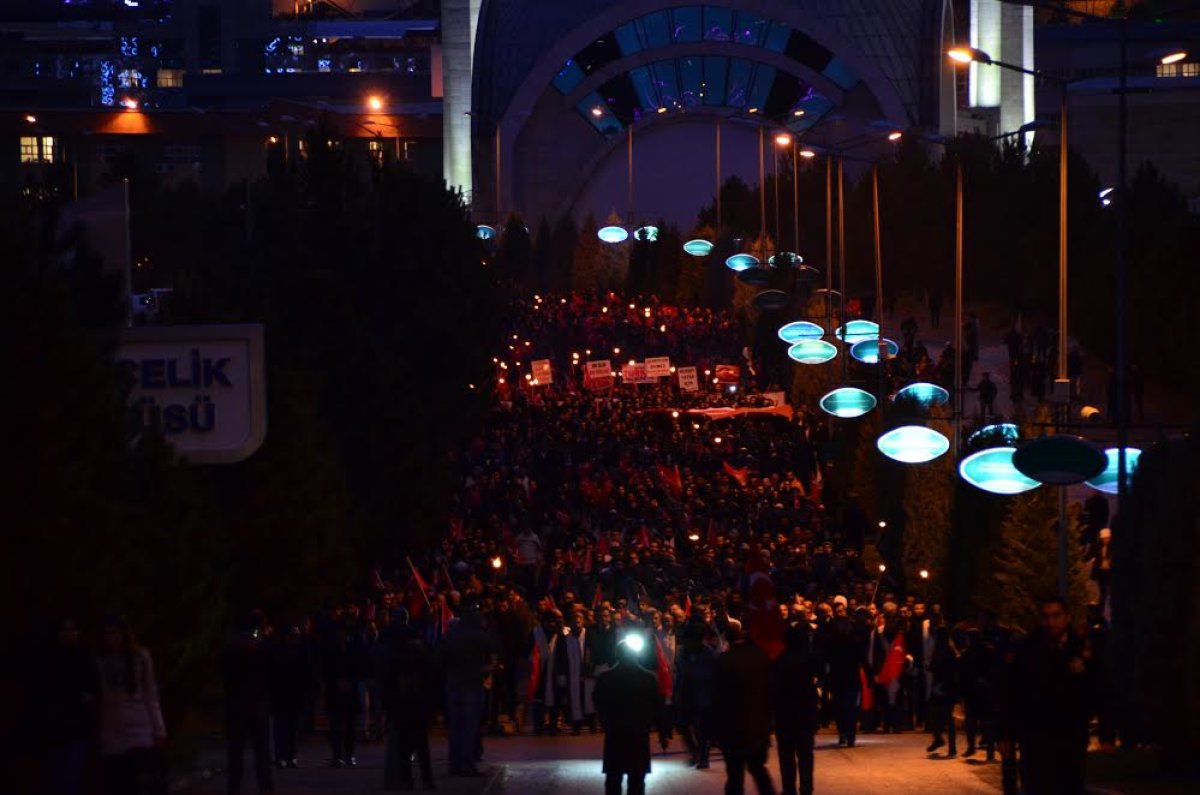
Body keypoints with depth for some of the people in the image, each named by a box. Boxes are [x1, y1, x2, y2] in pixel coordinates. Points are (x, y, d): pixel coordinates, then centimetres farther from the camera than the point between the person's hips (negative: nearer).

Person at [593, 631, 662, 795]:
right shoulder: (649, 678, -4)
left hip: (614, 735, 1)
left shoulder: (604, 678, -2)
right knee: (636, 781, 2)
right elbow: (656, 707, -1)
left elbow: (599, 707, 3)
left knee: (613, 780, 5)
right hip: (639, 736, -1)